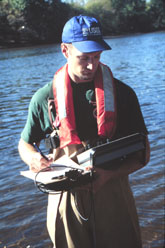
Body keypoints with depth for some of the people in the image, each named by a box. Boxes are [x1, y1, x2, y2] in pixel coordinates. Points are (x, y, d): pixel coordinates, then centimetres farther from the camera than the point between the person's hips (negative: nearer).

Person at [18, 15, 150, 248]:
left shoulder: (121, 93, -4)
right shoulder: (44, 97, -3)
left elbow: (142, 152, -1)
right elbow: (25, 144, 11)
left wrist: (110, 174, -19)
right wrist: (35, 159, -13)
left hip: (113, 197, 0)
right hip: (66, 199, 0)